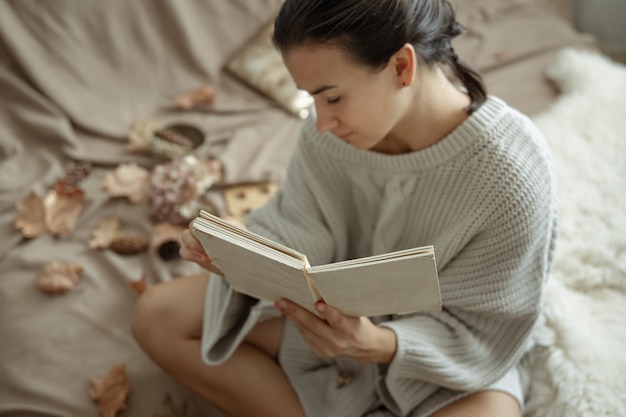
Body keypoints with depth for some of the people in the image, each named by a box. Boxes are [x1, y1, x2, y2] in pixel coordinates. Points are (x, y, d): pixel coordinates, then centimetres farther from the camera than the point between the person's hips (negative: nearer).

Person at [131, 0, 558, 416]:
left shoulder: (512, 174, -30)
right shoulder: (329, 132, -18)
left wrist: (380, 346, -38)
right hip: (341, 313, 4)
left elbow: (478, 331, -21)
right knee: (158, 315, -4)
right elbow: (299, 236, -8)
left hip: (451, 350, -4)